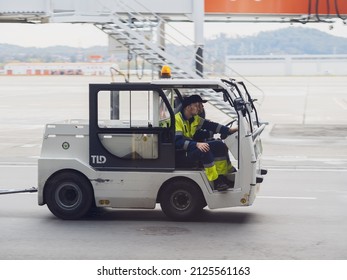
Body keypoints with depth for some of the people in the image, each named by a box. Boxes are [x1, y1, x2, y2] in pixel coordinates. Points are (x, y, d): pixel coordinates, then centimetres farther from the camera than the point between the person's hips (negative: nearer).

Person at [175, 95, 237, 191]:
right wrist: (197, 144, -37)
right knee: (205, 151, -33)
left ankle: (222, 177, 0)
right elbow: (177, 141, -29)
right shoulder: (177, 119, -20)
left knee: (219, 145, 0)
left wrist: (229, 130, -12)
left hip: (192, 146, 9)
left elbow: (210, 125, 1)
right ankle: (217, 182, -27)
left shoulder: (195, 118, 7)